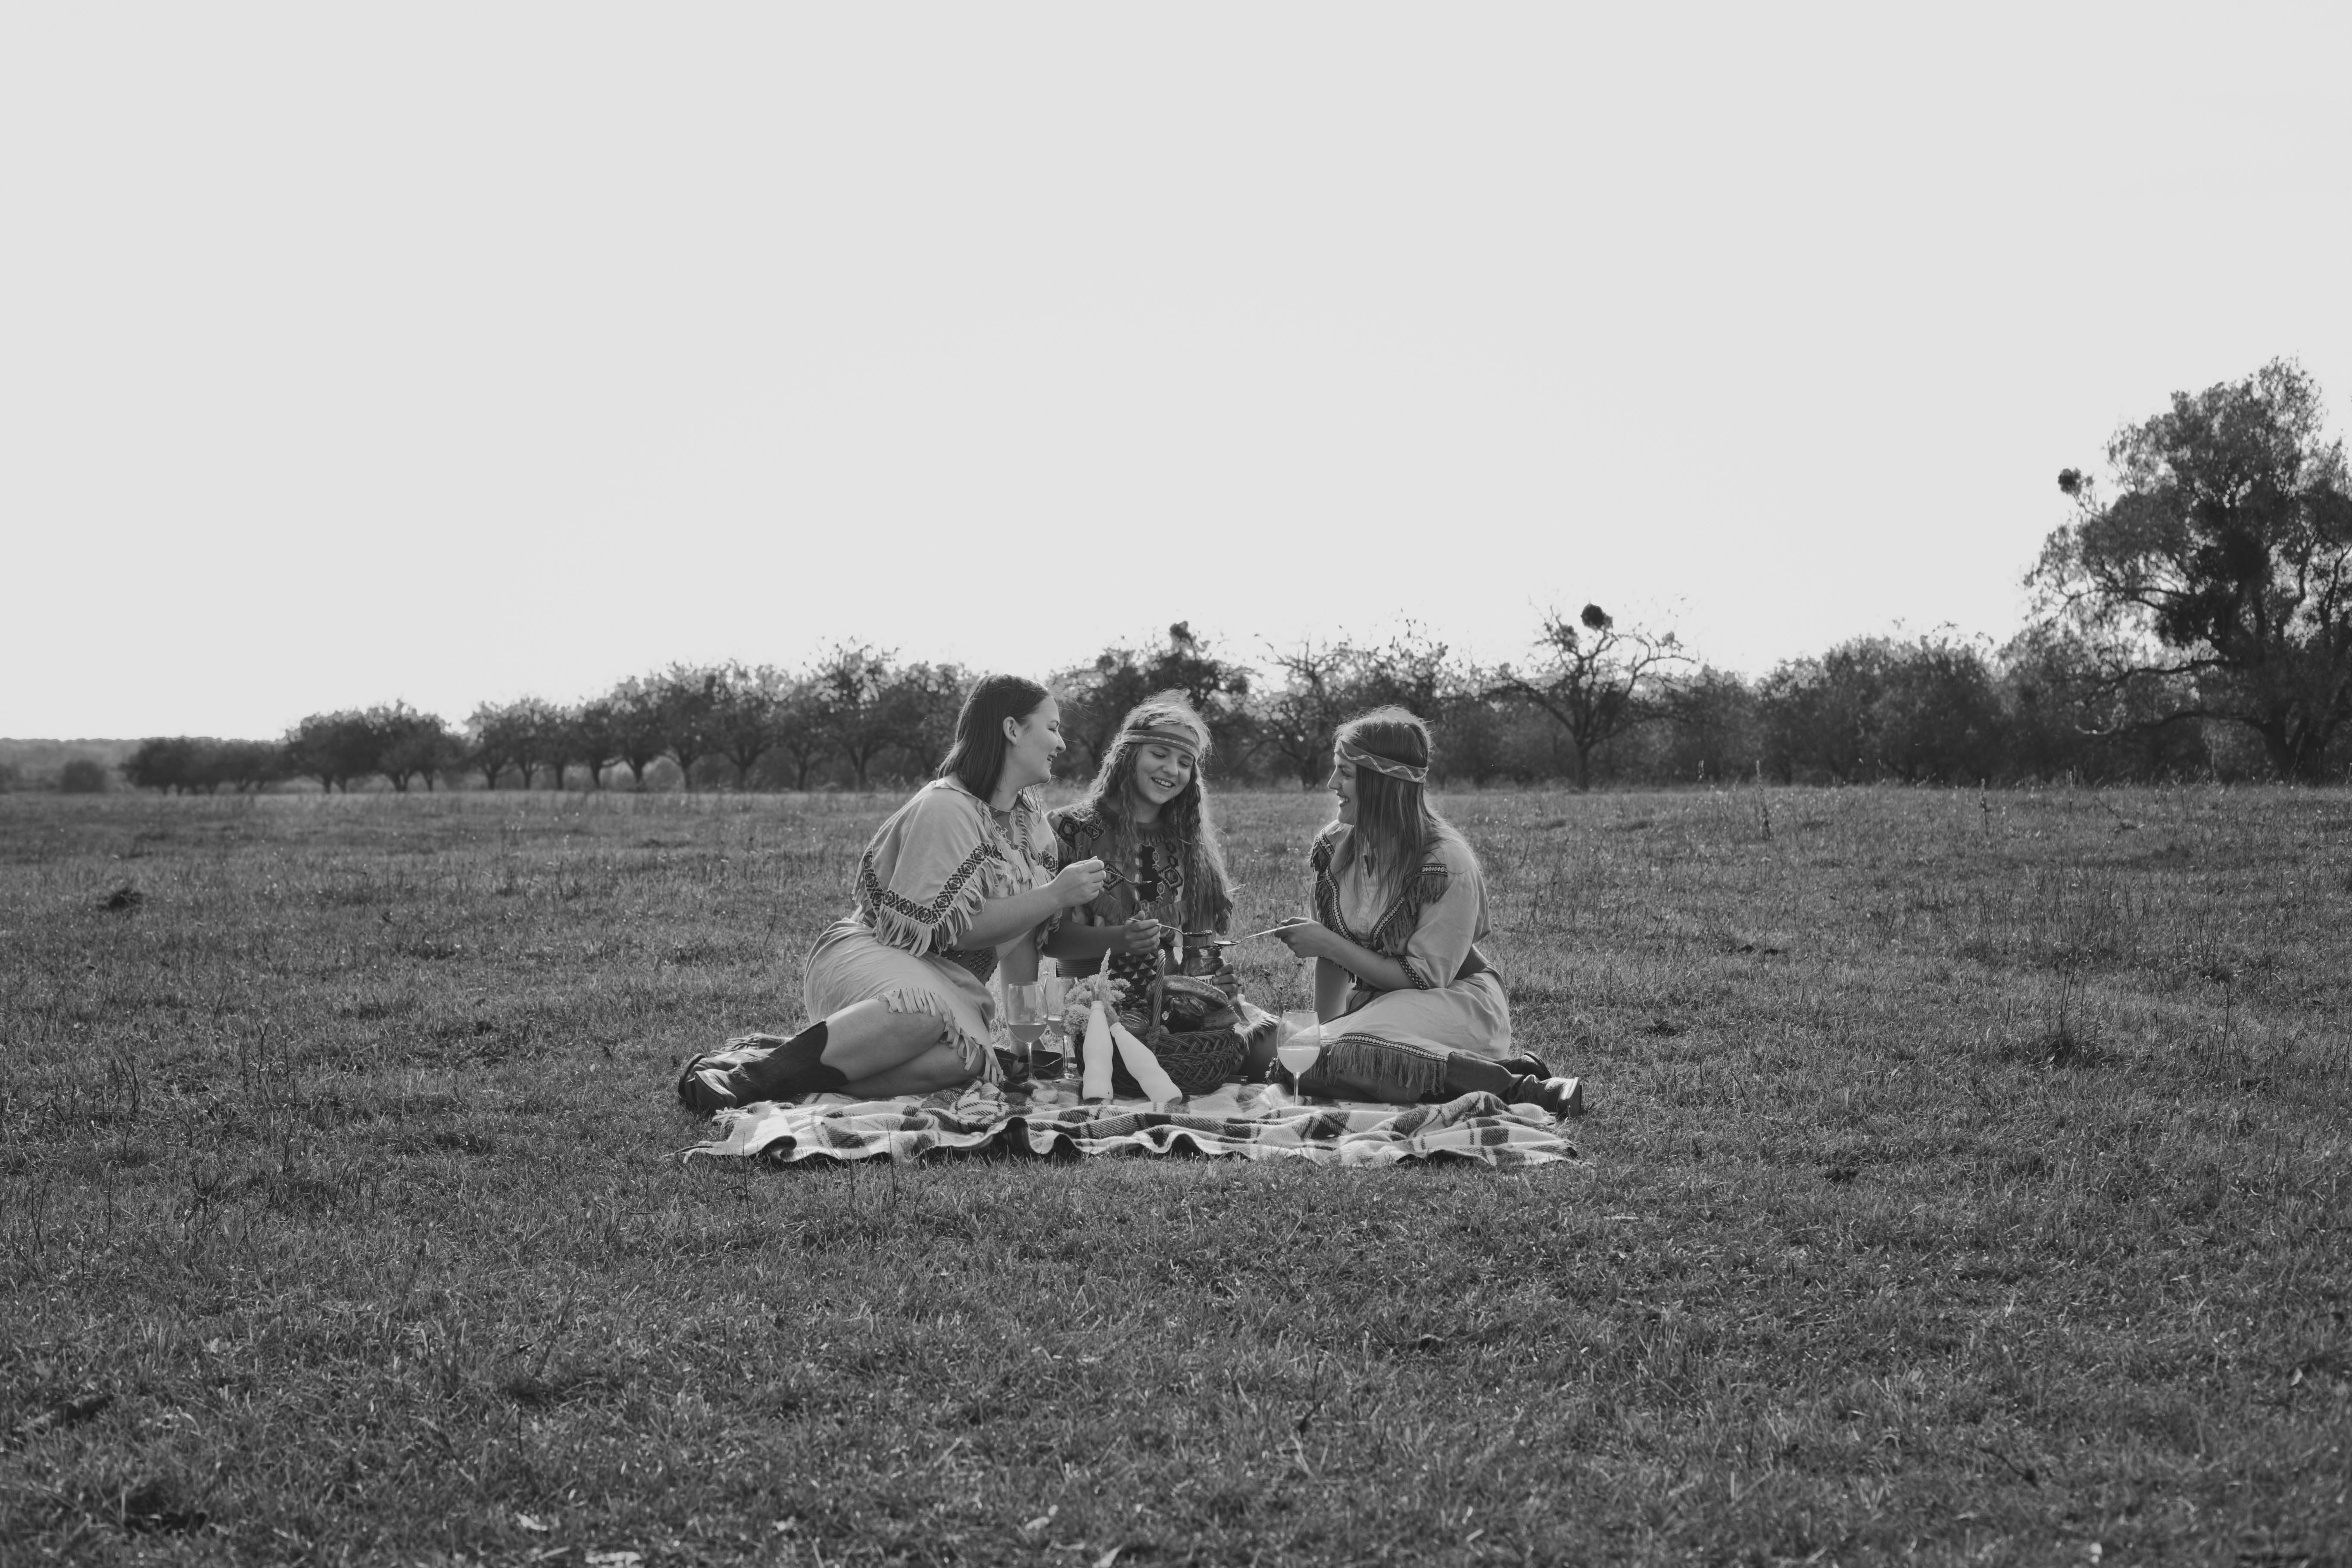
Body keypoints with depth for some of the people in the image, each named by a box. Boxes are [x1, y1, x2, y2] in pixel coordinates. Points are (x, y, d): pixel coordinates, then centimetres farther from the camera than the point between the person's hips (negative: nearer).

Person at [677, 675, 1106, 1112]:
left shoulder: (1029, 815, 12)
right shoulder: (944, 809, -16)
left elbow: (1023, 928, 15)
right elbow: (950, 926, -21)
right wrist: (1054, 897, -21)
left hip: (947, 985, 7)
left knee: (959, 1060, -30)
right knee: (926, 1012, -43)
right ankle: (758, 1073, -35)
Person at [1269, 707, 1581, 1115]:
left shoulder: (1446, 863, -18)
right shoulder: (1335, 847, 1)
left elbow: (1423, 977, -17)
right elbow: (1333, 959, 8)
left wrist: (1328, 944, -18)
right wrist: (1323, 1031, -4)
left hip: (1455, 1004, -8)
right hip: (1378, 1001, 8)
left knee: (1345, 1060, -33)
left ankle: (1514, 1086, -24)